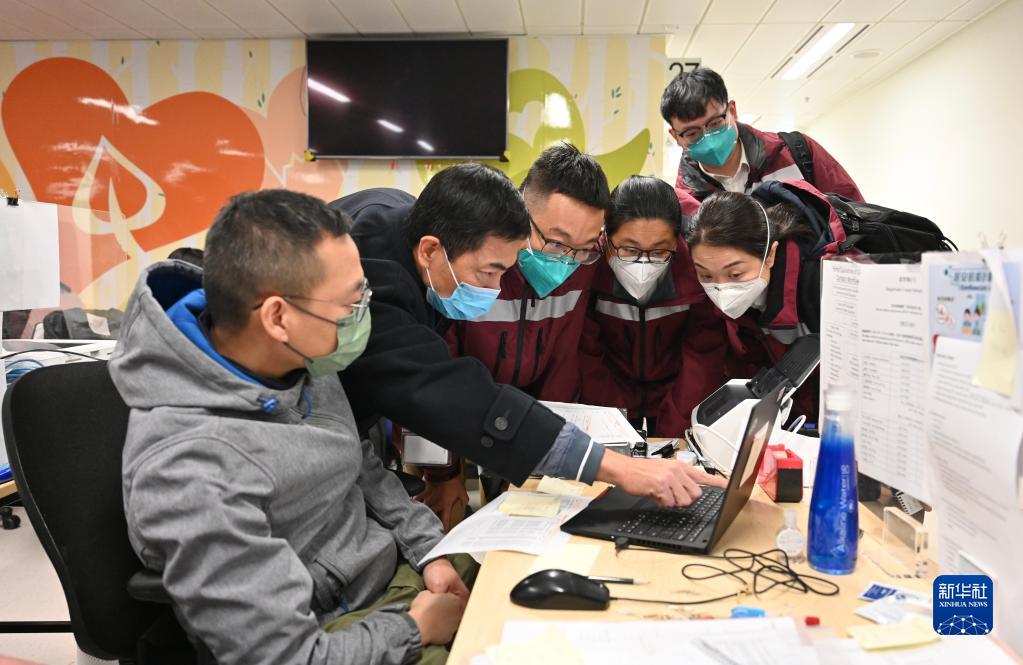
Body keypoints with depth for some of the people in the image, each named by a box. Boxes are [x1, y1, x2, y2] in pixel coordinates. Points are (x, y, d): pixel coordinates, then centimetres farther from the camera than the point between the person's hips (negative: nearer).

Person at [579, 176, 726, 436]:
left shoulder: (697, 269, -23)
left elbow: (703, 360, -15)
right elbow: (588, 359, -16)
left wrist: (674, 435, -20)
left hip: (676, 391, 1)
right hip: (611, 389, 0)